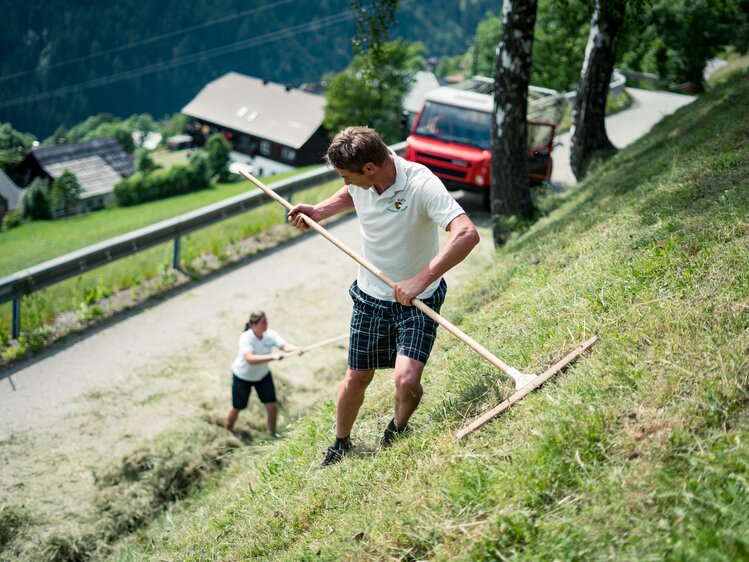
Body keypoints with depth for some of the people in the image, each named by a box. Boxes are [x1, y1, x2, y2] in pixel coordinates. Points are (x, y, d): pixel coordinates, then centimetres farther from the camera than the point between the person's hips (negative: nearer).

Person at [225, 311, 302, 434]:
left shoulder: (270, 334, -20)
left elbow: (285, 345, -36)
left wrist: (296, 349, -59)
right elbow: (250, 359, -47)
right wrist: (272, 356, -59)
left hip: (263, 375, 4)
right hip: (242, 376, -3)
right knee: (237, 407, 12)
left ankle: (272, 434, 19)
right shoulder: (246, 338, -32)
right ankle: (227, 432, 40)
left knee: (272, 407, -4)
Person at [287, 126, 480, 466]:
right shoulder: (360, 180, -11)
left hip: (418, 300, -5)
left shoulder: (421, 185, -29)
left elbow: (467, 234, -41)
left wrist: (420, 280, -46)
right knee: (357, 378, 11)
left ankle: (398, 431, 16)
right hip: (370, 296, 5)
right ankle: (340, 445, 38)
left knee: (406, 380, -19)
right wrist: (318, 211, -1)